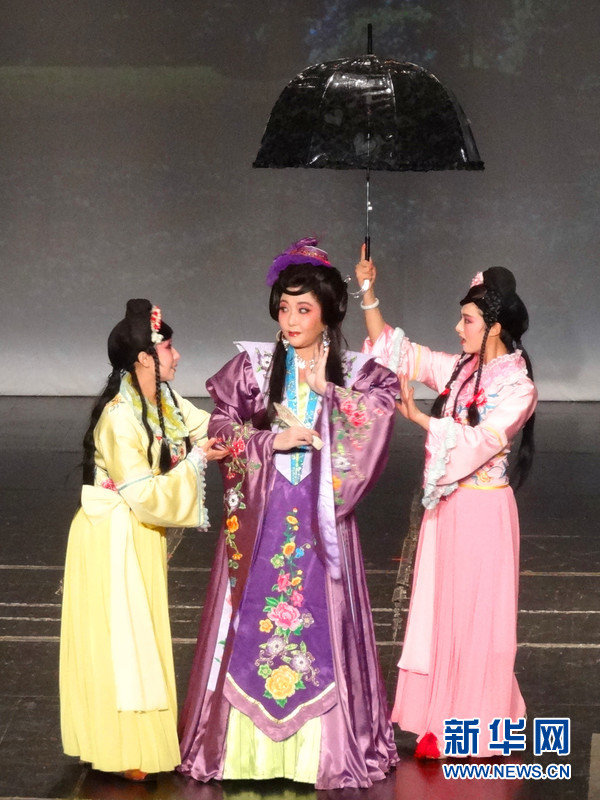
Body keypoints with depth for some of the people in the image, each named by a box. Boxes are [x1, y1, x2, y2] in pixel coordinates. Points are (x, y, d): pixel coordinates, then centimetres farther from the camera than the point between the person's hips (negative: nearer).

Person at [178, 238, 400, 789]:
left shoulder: (354, 372, 4)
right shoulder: (252, 365, 4)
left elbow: (377, 420, -11)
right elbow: (220, 430, -1)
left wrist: (326, 389, -15)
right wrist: (271, 441, -12)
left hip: (320, 520, 0)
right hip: (259, 516, 0)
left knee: (319, 620, 0)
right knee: (254, 621, 1)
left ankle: (318, 745, 10)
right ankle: (248, 743, 11)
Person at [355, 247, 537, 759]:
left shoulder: (518, 388, -14)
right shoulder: (459, 369, 6)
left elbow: (476, 443, -23)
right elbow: (396, 350, 9)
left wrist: (417, 417, -24)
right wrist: (369, 296, 0)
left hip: (483, 511, -7)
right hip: (446, 504, 7)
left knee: (475, 617, 0)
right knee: (443, 611, 10)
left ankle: (474, 730, 10)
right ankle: (444, 720, 19)